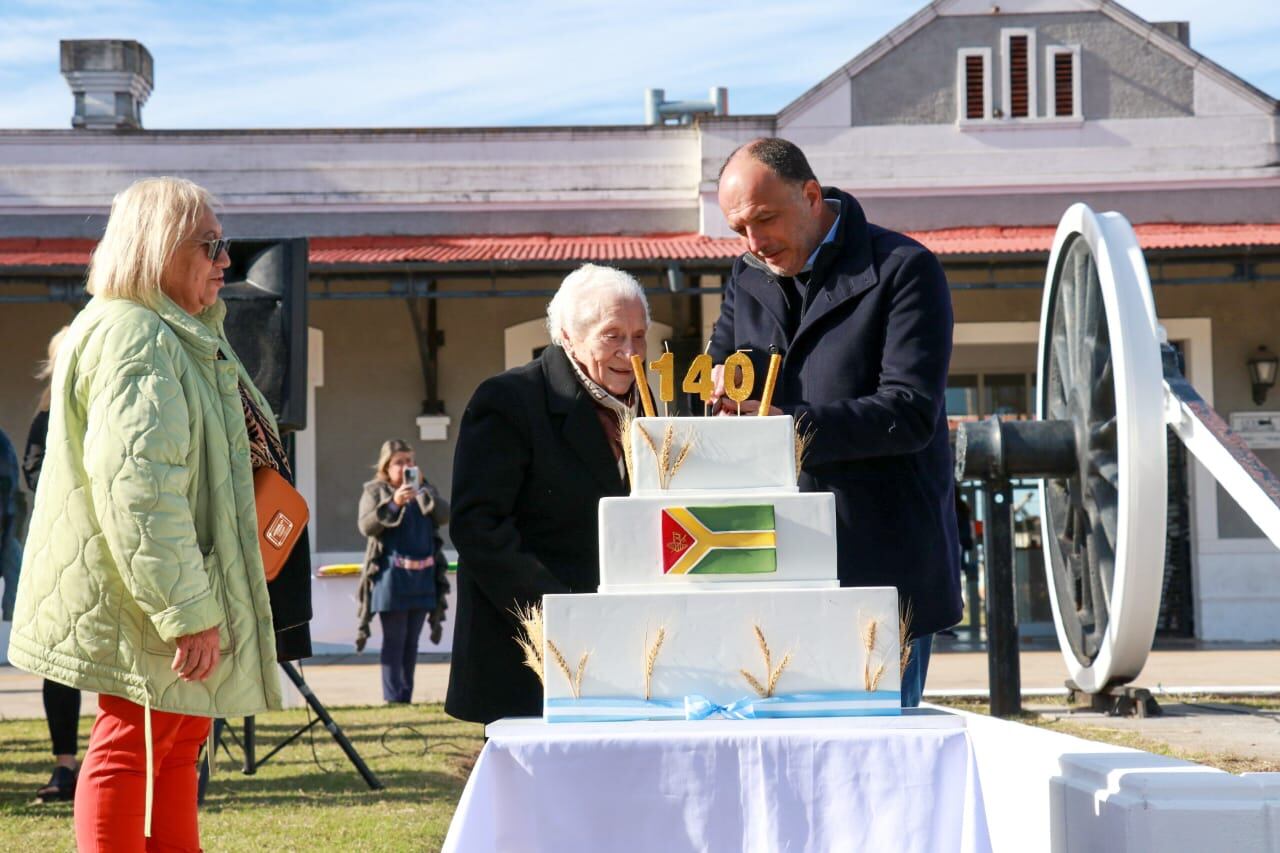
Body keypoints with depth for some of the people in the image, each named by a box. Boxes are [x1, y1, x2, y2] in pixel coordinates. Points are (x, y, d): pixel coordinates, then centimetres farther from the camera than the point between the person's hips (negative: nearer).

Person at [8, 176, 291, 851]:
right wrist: (188, 612, -29)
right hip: (143, 595, -11)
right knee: (133, 745, -5)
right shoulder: (133, 339, -19)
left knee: (178, 740, 17)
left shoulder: (182, 334, 16)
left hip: (178, 589, 11)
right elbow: (139, 489, -28)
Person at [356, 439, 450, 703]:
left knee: (412, 641, 8)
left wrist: (423, 491, -12)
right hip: (391, 576, -4)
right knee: (394, 640, -5)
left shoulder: (424, 490, 14)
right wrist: (394, 504, -22)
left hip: (422, 577, 4)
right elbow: (366, 525, -12)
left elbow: (444, 516, -1)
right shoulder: (375, 491, 2)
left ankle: (406, 696, 14)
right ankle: (392, 698, -3)